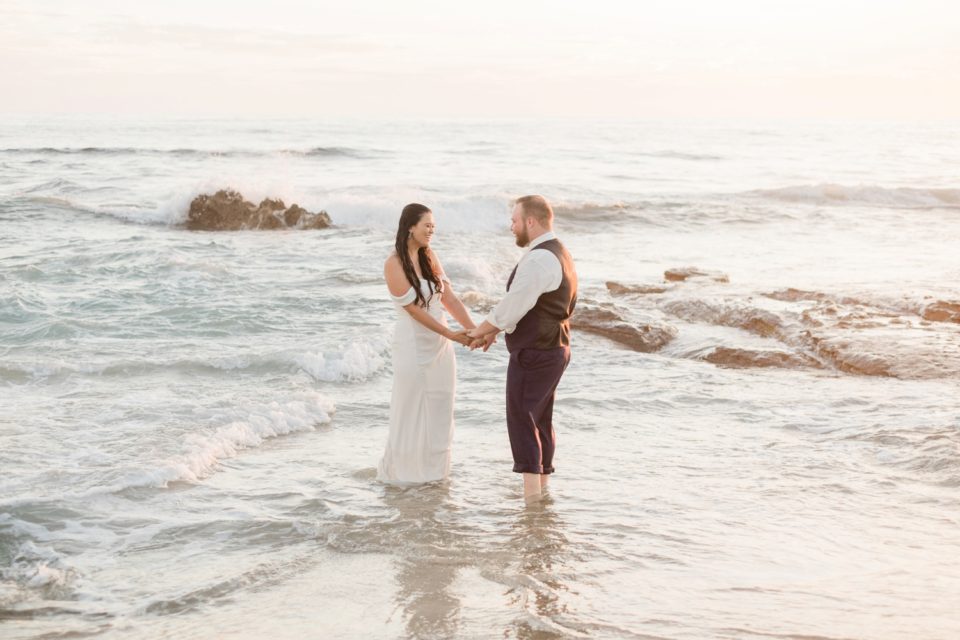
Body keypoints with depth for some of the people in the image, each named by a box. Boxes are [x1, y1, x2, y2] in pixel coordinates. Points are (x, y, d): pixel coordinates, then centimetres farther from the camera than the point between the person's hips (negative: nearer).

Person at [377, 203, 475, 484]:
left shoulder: (429, 256, 4)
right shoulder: (394, 264, -14)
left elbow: (449, 297, 1)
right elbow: (413, 309, -16)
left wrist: (473, 329, -11)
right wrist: (451, 334, -19)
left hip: (440, 344, 6)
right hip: (414, 345, -6)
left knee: (438, 409, 11)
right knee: (411, 410, 3)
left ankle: (432, 469, 23)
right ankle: (400, 471, 18)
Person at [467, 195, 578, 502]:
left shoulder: (538, 261, -21)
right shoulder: (558, 255, 13)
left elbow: (512, 307, -19)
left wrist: (480, 330, -3)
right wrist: (493, 331, 14)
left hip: (533, 354, -10)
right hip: (553, 350, 10)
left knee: (522, 422, -5)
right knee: (541, 421, 16)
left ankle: (530, 495, -5)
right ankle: (542, 487, 24)